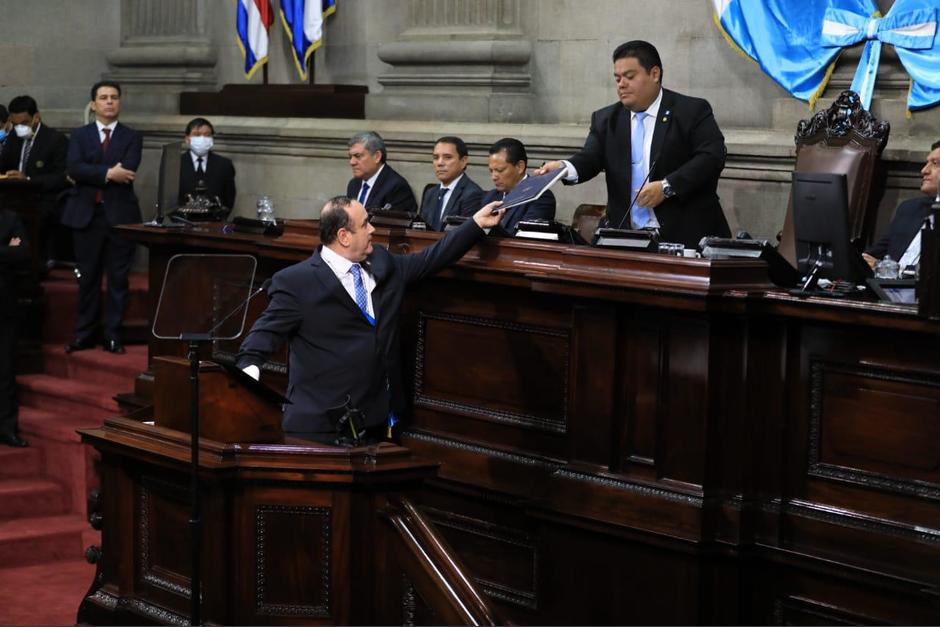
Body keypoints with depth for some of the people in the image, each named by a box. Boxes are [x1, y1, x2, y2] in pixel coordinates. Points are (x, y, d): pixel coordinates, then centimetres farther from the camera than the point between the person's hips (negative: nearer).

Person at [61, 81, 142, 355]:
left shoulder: (132, 137, 6)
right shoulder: (80, 135, 9)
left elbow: (127, 171, -11)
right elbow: (73, 168, -8)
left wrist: (91, 174, -9)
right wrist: (107, 174, -18)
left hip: (120, 214, -1)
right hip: (86, 214, 1)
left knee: (118, 277, 1)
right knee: (88, 277, 6)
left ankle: (113, 335, 7)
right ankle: (84, 334, 13)